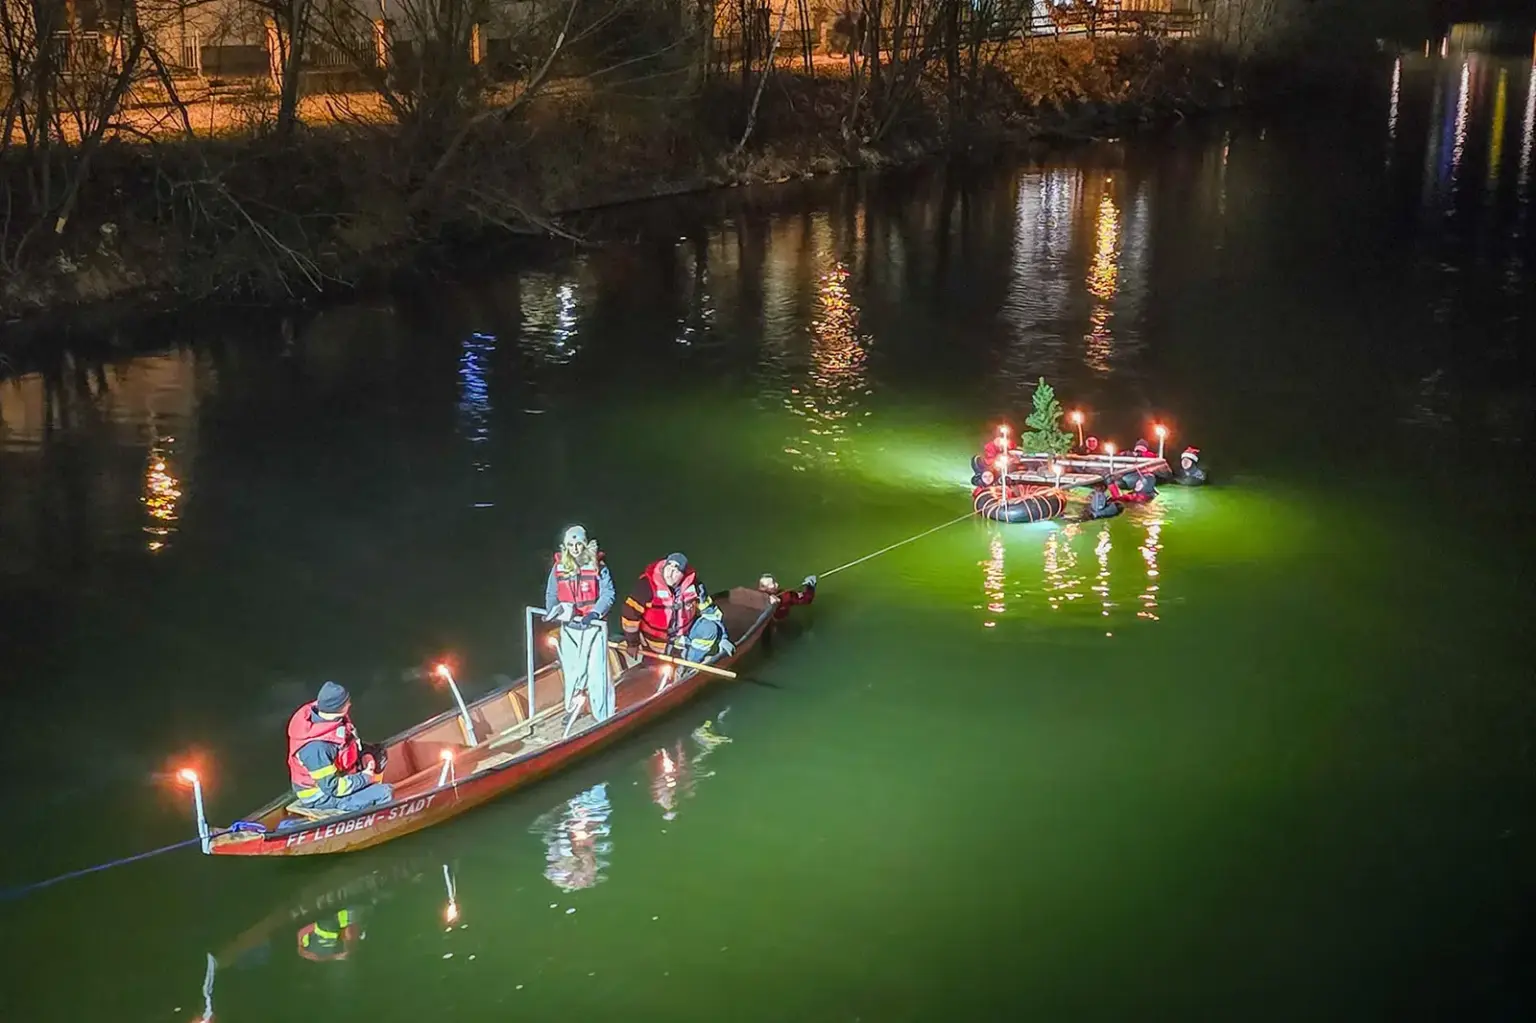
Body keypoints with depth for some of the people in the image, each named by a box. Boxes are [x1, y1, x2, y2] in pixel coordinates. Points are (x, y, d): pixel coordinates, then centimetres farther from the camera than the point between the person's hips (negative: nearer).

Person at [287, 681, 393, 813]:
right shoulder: (315, 748, -37)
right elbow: (332, 787, -28)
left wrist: (364, 757, -5)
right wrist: (364, 778, -17)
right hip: (321, 796, -9)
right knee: (385, 794, -15)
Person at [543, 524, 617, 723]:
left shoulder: (597, 567, -7)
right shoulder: (558, 568, 2)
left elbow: (608, 594, -9)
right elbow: (551, 594, 10)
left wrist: (595, 613, -22)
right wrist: (553, 612, -8)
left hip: (593, 625, -3)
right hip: (569, 626, 3)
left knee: (596, 670, -6)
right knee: (571, 670, 13)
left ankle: (603, 715, 2)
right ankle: (572, 709, 32)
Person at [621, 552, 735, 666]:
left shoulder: (692, 583, -15)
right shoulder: (647, 585, -27)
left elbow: (708, 609, -5)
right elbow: (631, 611, -21)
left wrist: (722, 636, -6)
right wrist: (632, 643, -15)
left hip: (685, 636, 4)